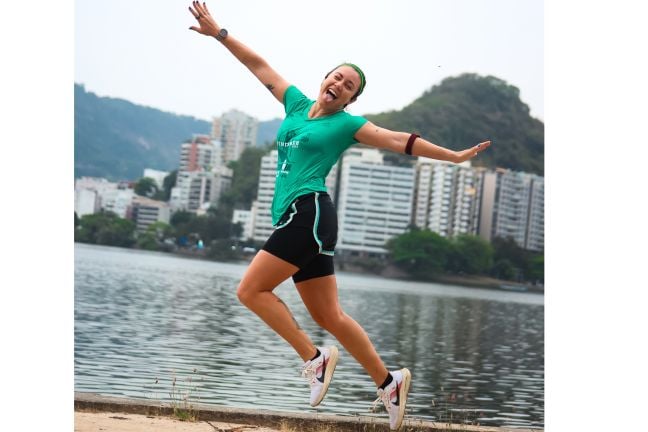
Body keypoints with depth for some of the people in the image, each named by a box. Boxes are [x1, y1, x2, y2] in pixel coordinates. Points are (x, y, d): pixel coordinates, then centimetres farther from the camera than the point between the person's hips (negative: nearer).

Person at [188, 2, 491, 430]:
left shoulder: (346, 124, 3)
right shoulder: (298, 103, 18)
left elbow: (399, 141, 2)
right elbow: (259, 65, 21)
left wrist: (454, 156, 0)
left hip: (310, 213, -7)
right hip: (296, 218, 7)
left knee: (251, 290, -13)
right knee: (330, 316, 7)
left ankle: (315, 357, -7)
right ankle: (388, 381, 13)